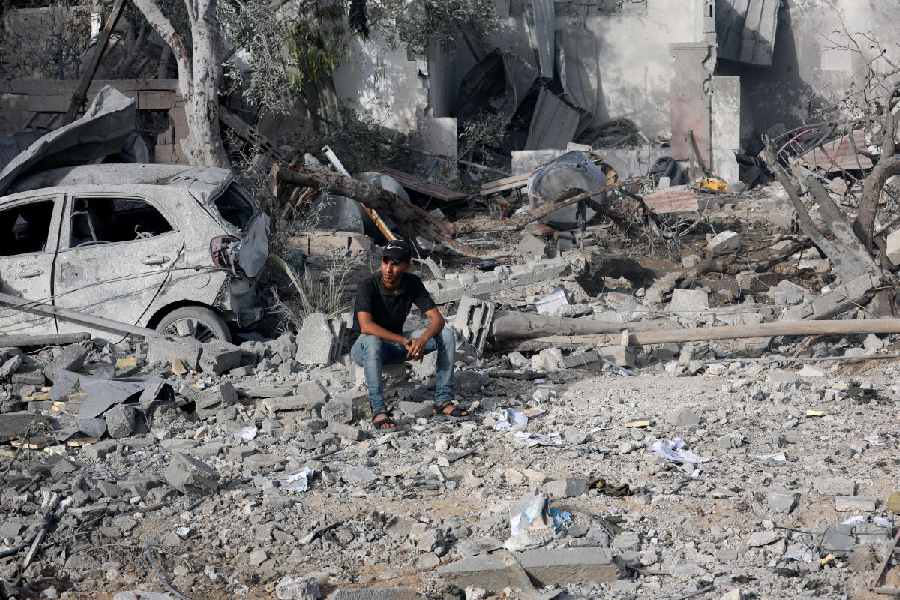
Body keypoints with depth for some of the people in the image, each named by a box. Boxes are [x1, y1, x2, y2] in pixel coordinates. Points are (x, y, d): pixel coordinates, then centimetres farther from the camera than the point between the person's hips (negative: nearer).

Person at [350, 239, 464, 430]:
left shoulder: (413, 284, -7)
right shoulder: (369, 286, -22)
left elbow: (437, 318, -12)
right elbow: (366, 326, -36)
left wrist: (421, 340, -34)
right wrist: (405, 341, -42)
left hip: (397, 344, 5)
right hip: (363, 349, -5)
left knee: (446, 334, -12)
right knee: (372, 341, -42)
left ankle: (443, 400, -12)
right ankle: (378, 410, -39)